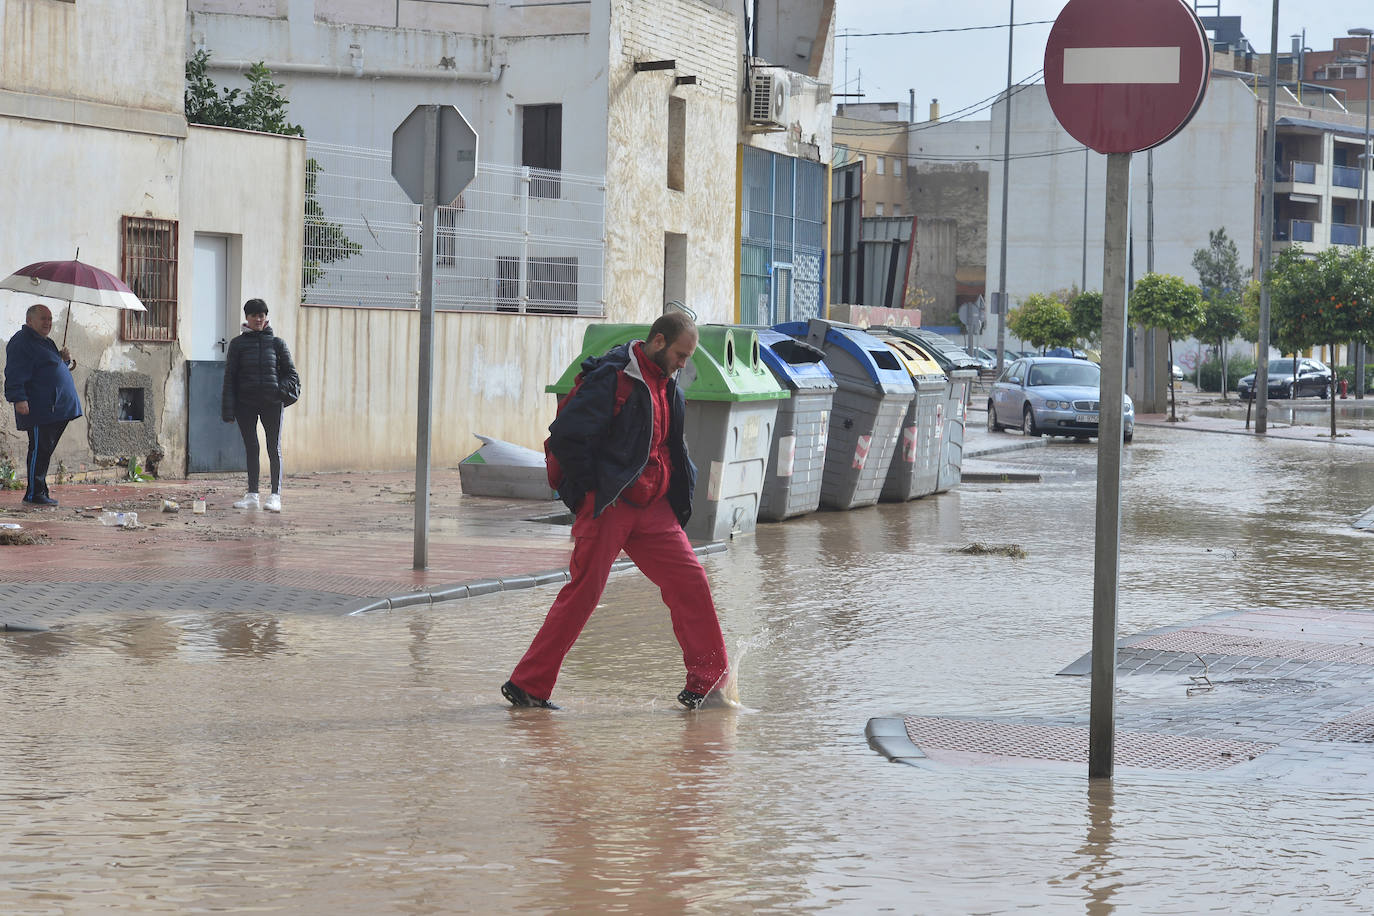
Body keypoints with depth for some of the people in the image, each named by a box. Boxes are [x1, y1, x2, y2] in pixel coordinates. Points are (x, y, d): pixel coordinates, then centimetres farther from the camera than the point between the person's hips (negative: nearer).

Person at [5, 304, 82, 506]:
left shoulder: (45, 343, 23)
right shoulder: (21, 343, -7)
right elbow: (15, 376, -16)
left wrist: (64, 360, 16)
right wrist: (19, 398, -28)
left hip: (56, 410, 10)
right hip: (39, 412, -10)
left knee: (45, 451, 12)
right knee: (39, 450, -8)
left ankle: (39, 492, 16)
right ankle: (34, 494, -5)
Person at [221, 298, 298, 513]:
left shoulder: (276, 343, 7)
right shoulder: (238, 344, 6)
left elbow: (290, 372, 13)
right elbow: (230, 377, 4)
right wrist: (228, 409, -2)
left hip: (271, 401, -1)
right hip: (246, 402, 1)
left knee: (274, 449, -3)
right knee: (251, 449, 5)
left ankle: (275, 495, 0)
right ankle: (252, 495, 11)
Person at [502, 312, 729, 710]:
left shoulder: (666, 386, 15)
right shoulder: (611, 378, -13)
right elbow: (565, 435, -17)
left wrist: (680, 494, 17)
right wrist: (594, 487, -11)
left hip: (653, 508, 8)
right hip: (607, 507, -8)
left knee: (690, 580, 0)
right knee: (583, 593, -5)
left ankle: (709, 682, 7)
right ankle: (527, 684, 4)